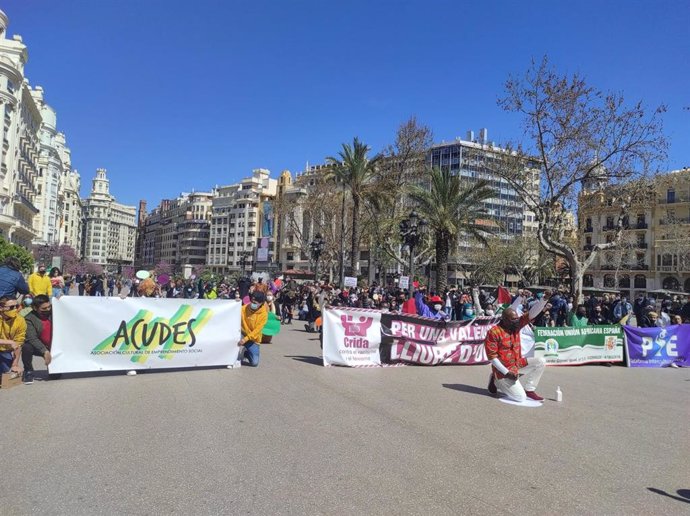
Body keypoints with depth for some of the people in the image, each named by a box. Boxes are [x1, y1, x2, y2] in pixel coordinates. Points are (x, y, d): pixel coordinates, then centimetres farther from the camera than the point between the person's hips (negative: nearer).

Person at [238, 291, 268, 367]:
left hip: (253, 339, -1)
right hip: (243, 334, 1)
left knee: (254, 362, -9)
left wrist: (245, 339, -29)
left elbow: (257, 330, -20)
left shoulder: (264, 314, -16)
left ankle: (247, 353, 27)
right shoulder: (245, 308, -8)